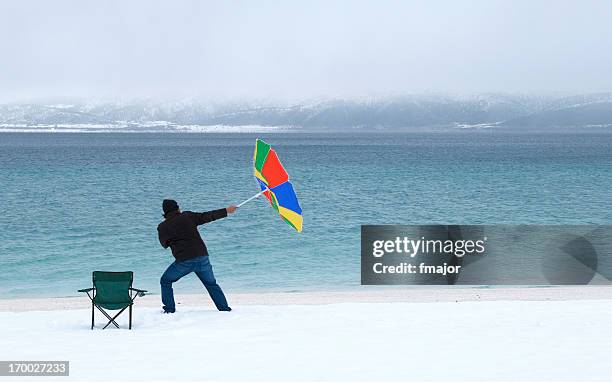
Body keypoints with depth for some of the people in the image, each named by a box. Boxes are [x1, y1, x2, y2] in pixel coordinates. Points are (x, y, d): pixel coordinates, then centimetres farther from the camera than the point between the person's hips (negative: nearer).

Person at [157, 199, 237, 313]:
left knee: (165, 281, 18)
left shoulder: (162, 227, 1)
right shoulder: (188, 216, 4)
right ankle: (225, 309, 18)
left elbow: (165, 244, 16)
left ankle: (169, 310, 12)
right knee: (211, 284, 20)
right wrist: (226, 211, 20)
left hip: (184, 262, -2)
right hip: (202, 258, 3)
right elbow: (207, 216, 11)